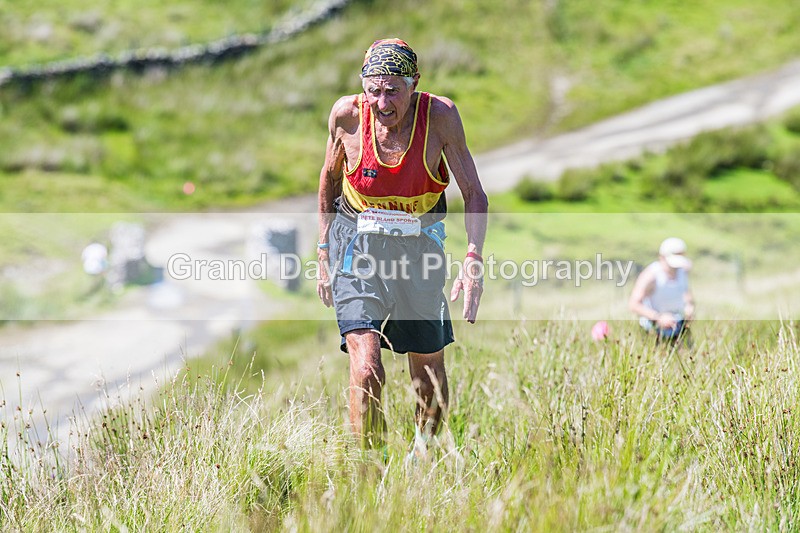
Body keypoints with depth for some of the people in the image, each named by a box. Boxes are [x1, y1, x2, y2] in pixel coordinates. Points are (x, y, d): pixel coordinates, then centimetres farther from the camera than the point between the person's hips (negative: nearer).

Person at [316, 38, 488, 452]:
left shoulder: (440, 115, -17)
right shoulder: (348, 114, -15)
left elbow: (473, 192, -10)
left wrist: (473, 260, -23)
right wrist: (325, 252, 8)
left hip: (420, 244, 1)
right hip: (356, 244, -1)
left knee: (429, 369, 12)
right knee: (366, 366, -18)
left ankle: (424, 451, 38)